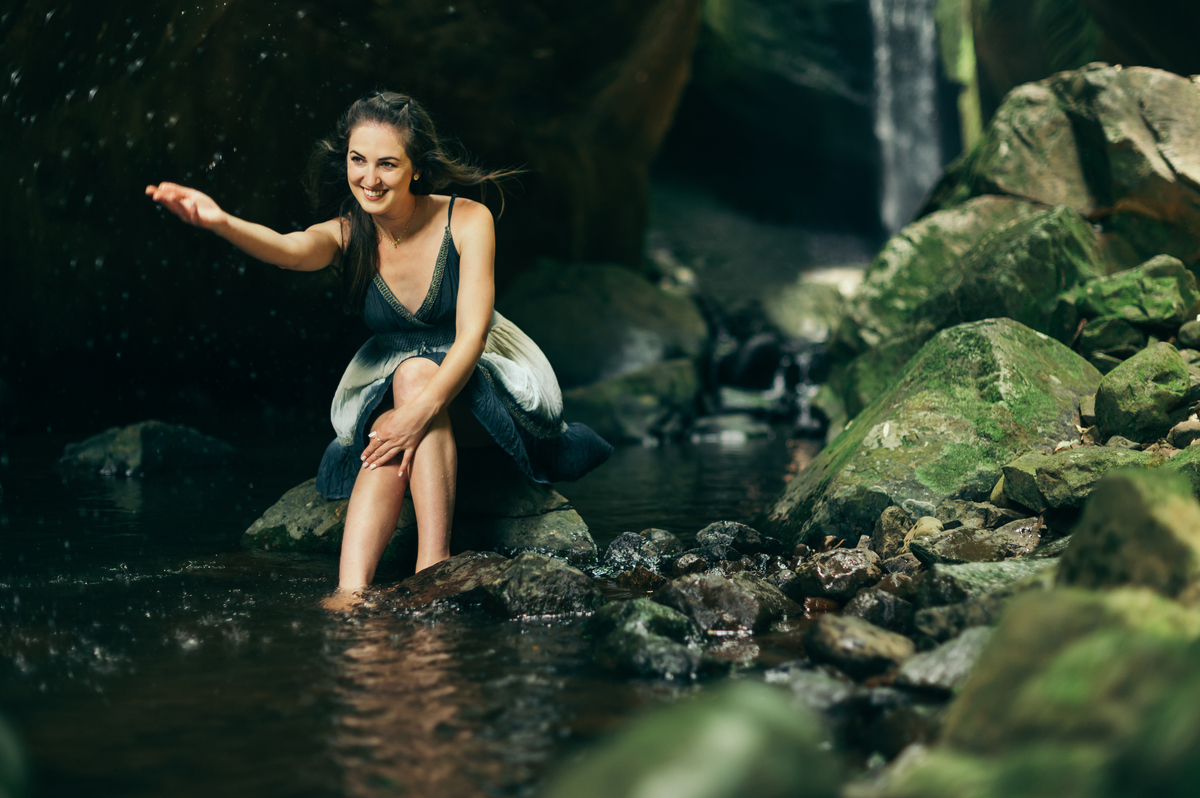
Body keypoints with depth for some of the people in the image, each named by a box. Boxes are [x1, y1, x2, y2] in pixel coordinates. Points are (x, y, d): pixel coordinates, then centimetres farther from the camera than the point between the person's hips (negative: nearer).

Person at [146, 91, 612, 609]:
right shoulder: (347, 235, -12)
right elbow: (289, 249, -36)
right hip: (390, 390, 2)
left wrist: (422, 410, -41)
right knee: (393, 439, -33)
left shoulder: (467, 221, -17)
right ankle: (351, 592, -45)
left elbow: (471, 334, -24)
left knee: (414, 373, -35)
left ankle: (435, 566, -40)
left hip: (486, 387, -2)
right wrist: (220, 223, -59)